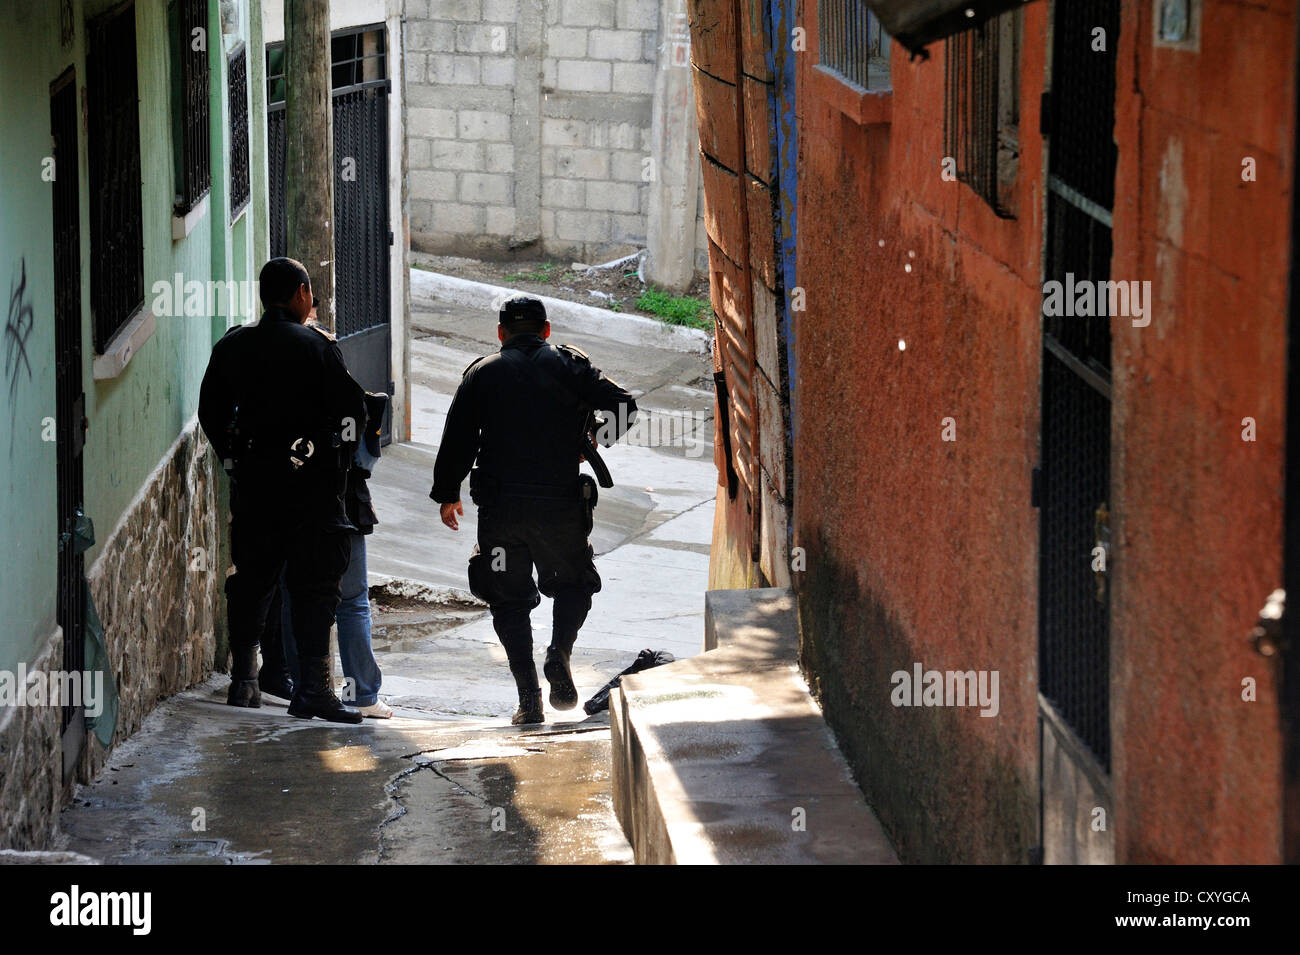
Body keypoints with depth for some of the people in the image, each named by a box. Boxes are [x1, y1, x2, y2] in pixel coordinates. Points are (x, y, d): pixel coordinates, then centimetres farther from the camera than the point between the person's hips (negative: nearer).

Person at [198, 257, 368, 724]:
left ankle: (243, 681, 16)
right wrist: (338, 459, 6)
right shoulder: (318, 347, -7)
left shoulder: (232, 346, 7)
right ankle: (312, 687, -7)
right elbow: (351, 410, -8)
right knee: (314, 584, -2)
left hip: (251, 478, 5)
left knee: (251, 579, 14)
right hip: (310, 480, -4)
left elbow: (211, 412, 10)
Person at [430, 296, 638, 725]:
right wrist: (593, 442, 13)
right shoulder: (568, 365, 6)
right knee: (574, 583, 19)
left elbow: (457, 439, 5)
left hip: (500, 508, 1)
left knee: (509, 600, 10)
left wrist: (446, 494, 17)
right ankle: (559, 652, -9)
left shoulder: (481, 372, 9)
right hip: (560, 502, -1)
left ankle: (528, 697, -3)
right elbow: (624, 407, -3)